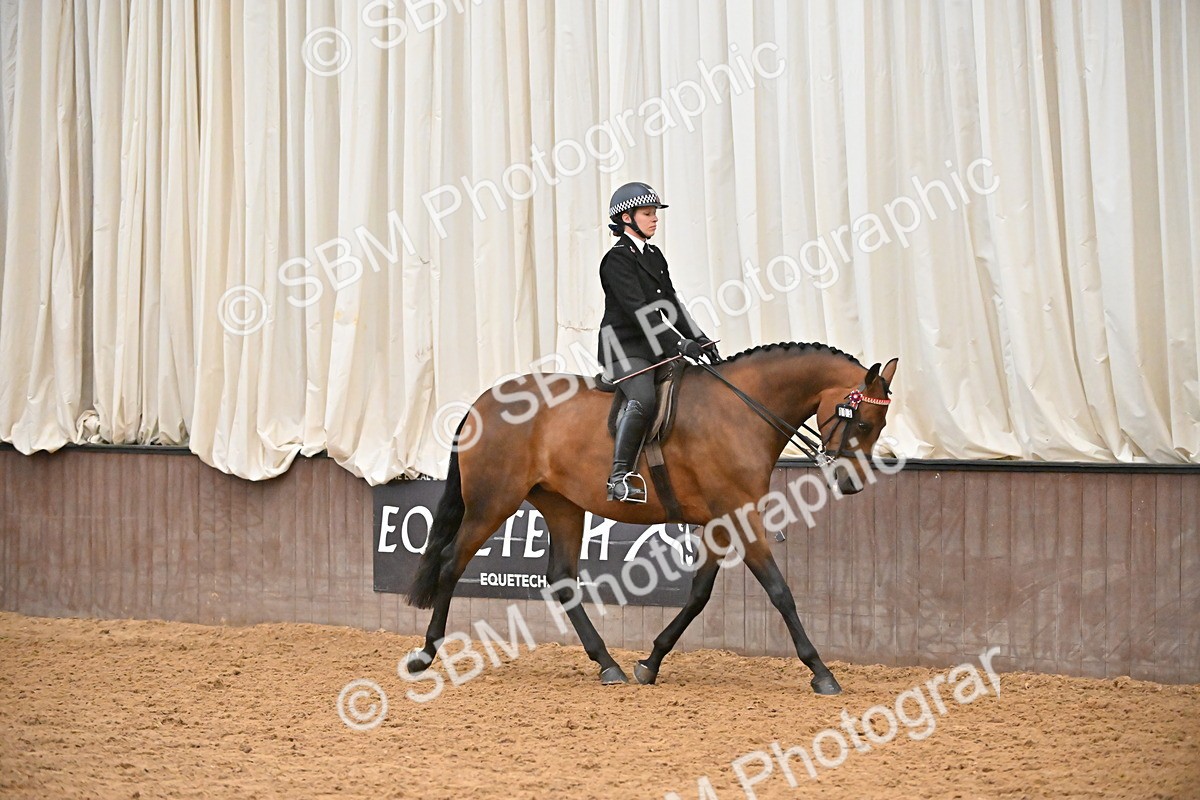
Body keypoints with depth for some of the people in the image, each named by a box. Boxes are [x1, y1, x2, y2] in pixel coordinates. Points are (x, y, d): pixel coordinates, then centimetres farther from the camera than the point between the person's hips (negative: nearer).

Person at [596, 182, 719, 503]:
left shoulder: (654, 256, 18)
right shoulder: (616, 259, -9)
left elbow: (671, 304, 19)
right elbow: (638, 309, -19)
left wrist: (698, 339, 7)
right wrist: (678, 344, -24)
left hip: (654, 348, 10)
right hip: (623, 347, -10)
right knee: (643, 399, -31)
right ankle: (620, 477, -29)